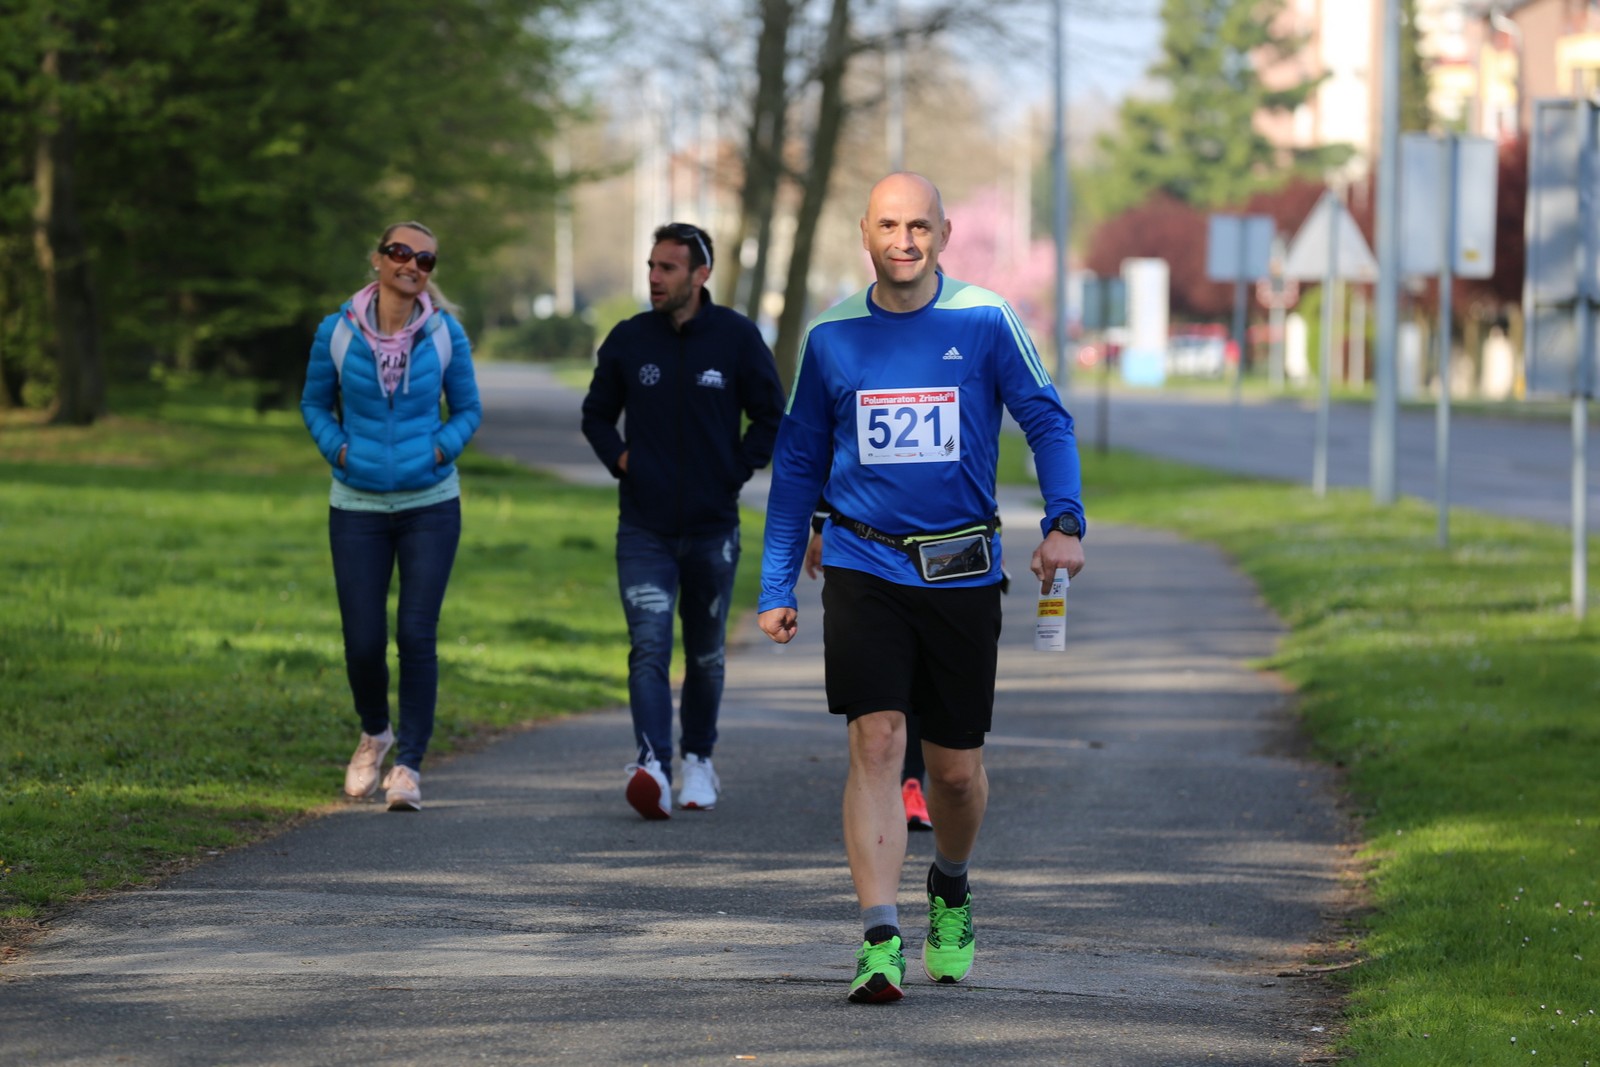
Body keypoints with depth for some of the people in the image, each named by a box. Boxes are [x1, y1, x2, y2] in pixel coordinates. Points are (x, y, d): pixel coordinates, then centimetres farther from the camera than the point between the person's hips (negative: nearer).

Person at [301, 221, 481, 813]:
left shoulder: (445, 333, -3)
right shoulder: (337, 332, -4)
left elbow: (468, 409, 9)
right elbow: (315, 404, 11)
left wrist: (440, 449, -7)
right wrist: (338, 449, -5)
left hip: (430, 505, 0)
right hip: (358, 507, 0)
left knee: (416, 635, -8)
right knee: (363, 642, 1)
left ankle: (409, 764, 1)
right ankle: (374, 734, 31)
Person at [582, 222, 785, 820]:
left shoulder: (737, 338, -4)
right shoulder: (628, 340, 1)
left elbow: (771, 420, 4)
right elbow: (596, 415, 15)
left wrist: (734, 473, -5)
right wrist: (619, 459, -1)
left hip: (712, 528, 0)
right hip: (643, 529, 0)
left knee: (705, 655, 14)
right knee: (648, 650, -16)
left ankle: (699, 760, 31)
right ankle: (653, 767, -28)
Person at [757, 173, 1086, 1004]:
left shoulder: (985, 322, -1)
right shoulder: (831, 335, 4)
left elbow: (1047, 420, 0)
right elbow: (798, 461, 12)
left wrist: (1064, 521, -18)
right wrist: (777, 585, 9)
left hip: (960, 572, 0)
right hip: (862, 568, 0)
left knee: (957, 767, 8)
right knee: (876, 743, -15)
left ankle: (951, 889, 39)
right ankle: (880, 942, -19)